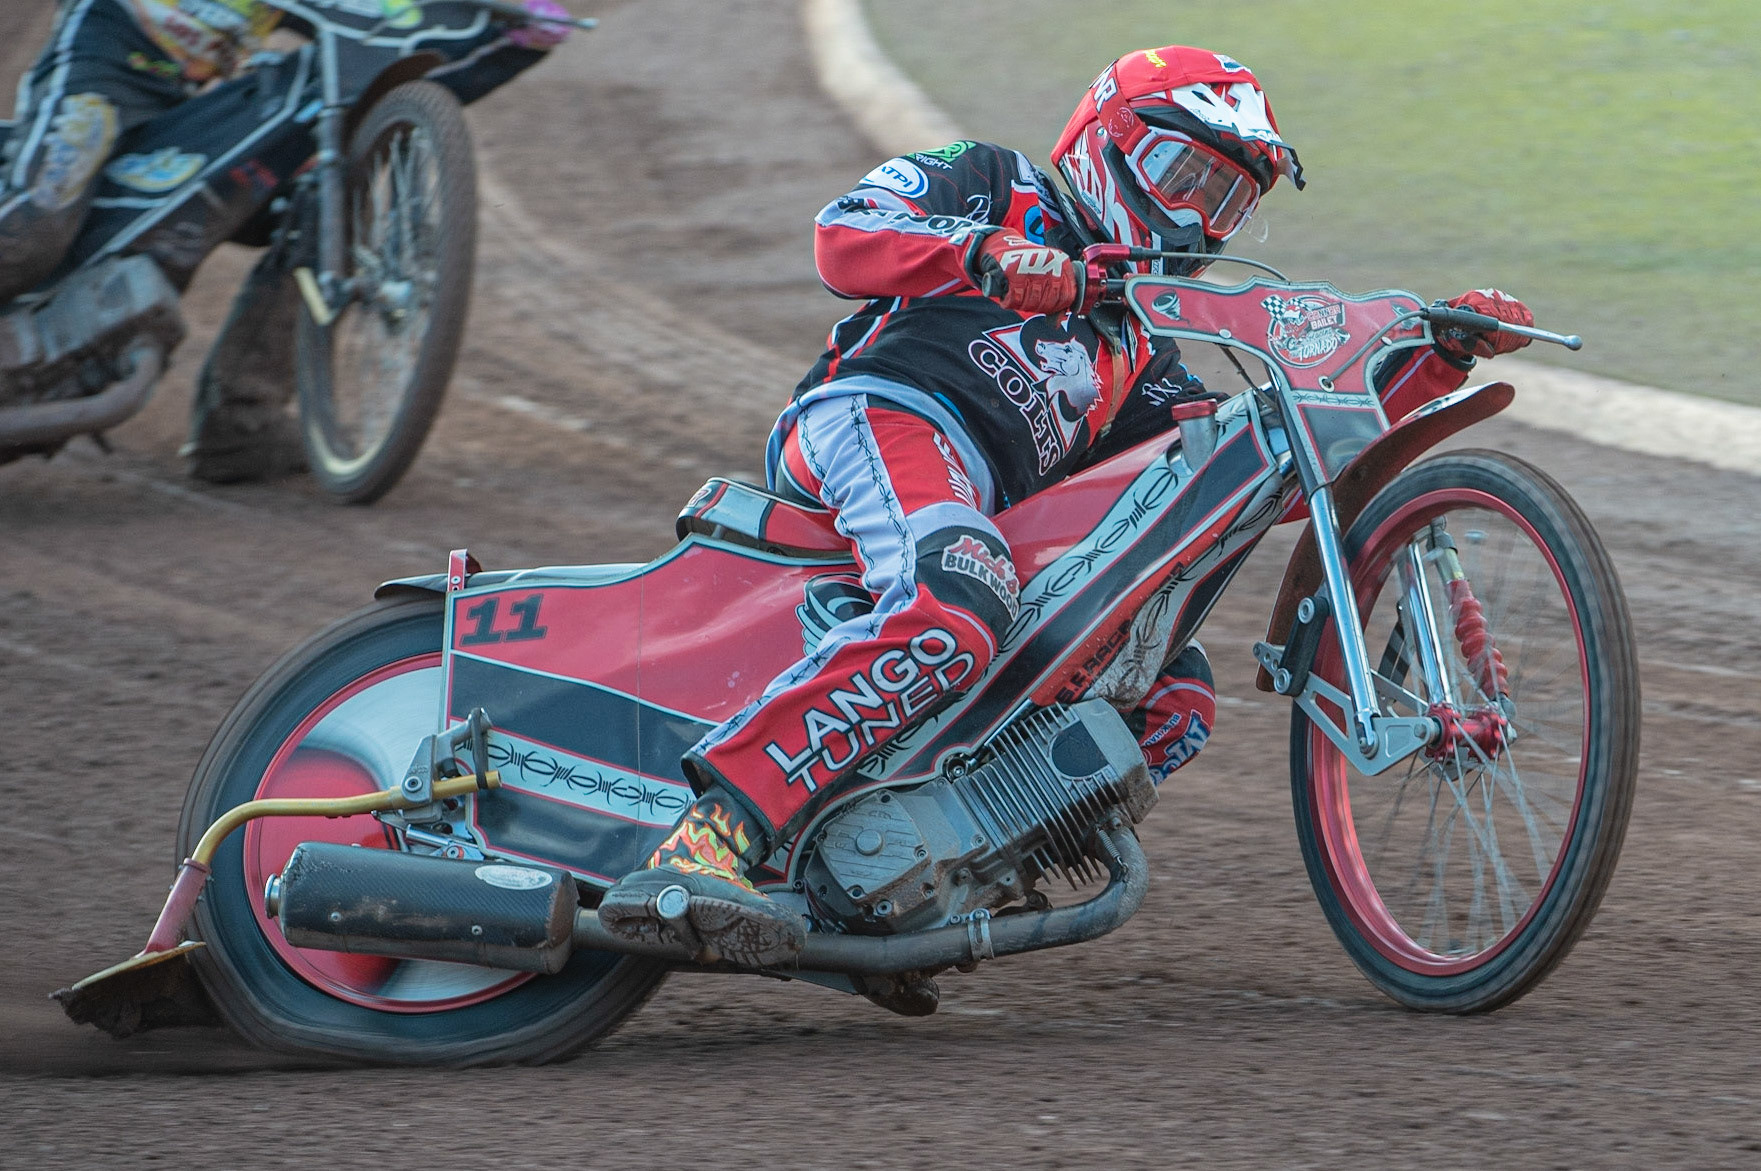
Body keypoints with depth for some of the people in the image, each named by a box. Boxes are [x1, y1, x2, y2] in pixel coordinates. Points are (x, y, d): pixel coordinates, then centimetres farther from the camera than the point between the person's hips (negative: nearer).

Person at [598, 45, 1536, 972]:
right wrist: (989, 257, -14)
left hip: (993, 515, 8)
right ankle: (700, 848, -48)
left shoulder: (1137, 356, 36)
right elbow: (843, 237, 3)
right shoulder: (993, 186, 21)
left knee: (1177, 697, 0)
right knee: (954, 614, -38)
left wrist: (1443, 357, 21)